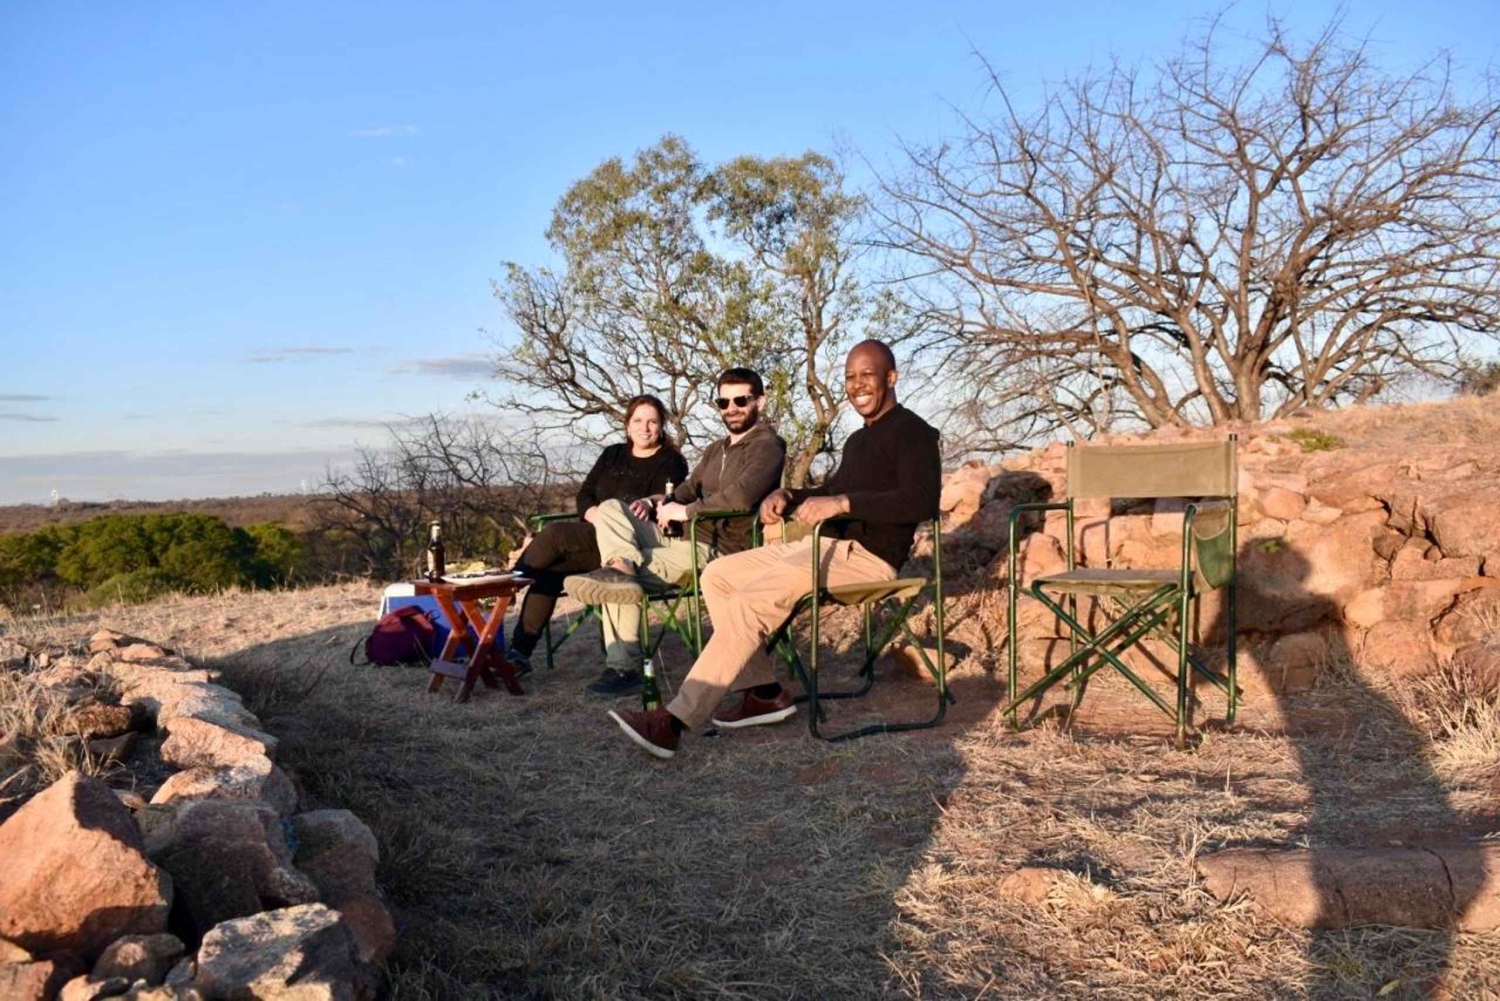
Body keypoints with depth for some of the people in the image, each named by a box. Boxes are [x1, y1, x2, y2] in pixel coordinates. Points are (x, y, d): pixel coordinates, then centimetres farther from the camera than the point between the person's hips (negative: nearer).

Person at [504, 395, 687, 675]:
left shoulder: (671, 463, 4)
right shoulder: (613, 455, 22)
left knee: (553, 534, -25)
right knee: (550, 567, -24)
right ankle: (520, 652, -26)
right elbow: (583, 496, 17)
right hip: (593, 537, 6)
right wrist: (596, 515, -6)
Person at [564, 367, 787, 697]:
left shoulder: (767, 446, -8)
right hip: (684, 538, 9)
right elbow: (687, 492, 22)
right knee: (611, 509, -12)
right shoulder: (717, 449, 24)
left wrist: (684, 511, -15)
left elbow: (740, 497, -26)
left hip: (717, 551, -9)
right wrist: (659, 502, -2)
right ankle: (623, 565, -30)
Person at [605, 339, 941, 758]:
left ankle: (677, 720, -25)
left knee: (749, 601, -26)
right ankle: (763, 691, -3)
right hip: (827, 545, 10)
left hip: (866, 557, -10)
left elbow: (922, 501, -24)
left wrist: (842, 502, -29)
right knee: (717, 575, 3)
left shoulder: (913, 433, -8)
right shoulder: (859, 439, 22)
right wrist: (787, 496, 10)